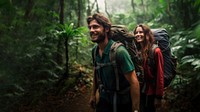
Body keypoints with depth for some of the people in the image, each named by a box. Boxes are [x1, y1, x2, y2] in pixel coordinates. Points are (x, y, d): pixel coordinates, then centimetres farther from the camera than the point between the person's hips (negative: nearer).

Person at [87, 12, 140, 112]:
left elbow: (134, 82, -25)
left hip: (122, 102, -5)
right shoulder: (95, 50, -4)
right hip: (104, 99, 5)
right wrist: (93, 94, 14)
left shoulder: (119, 51, -25)